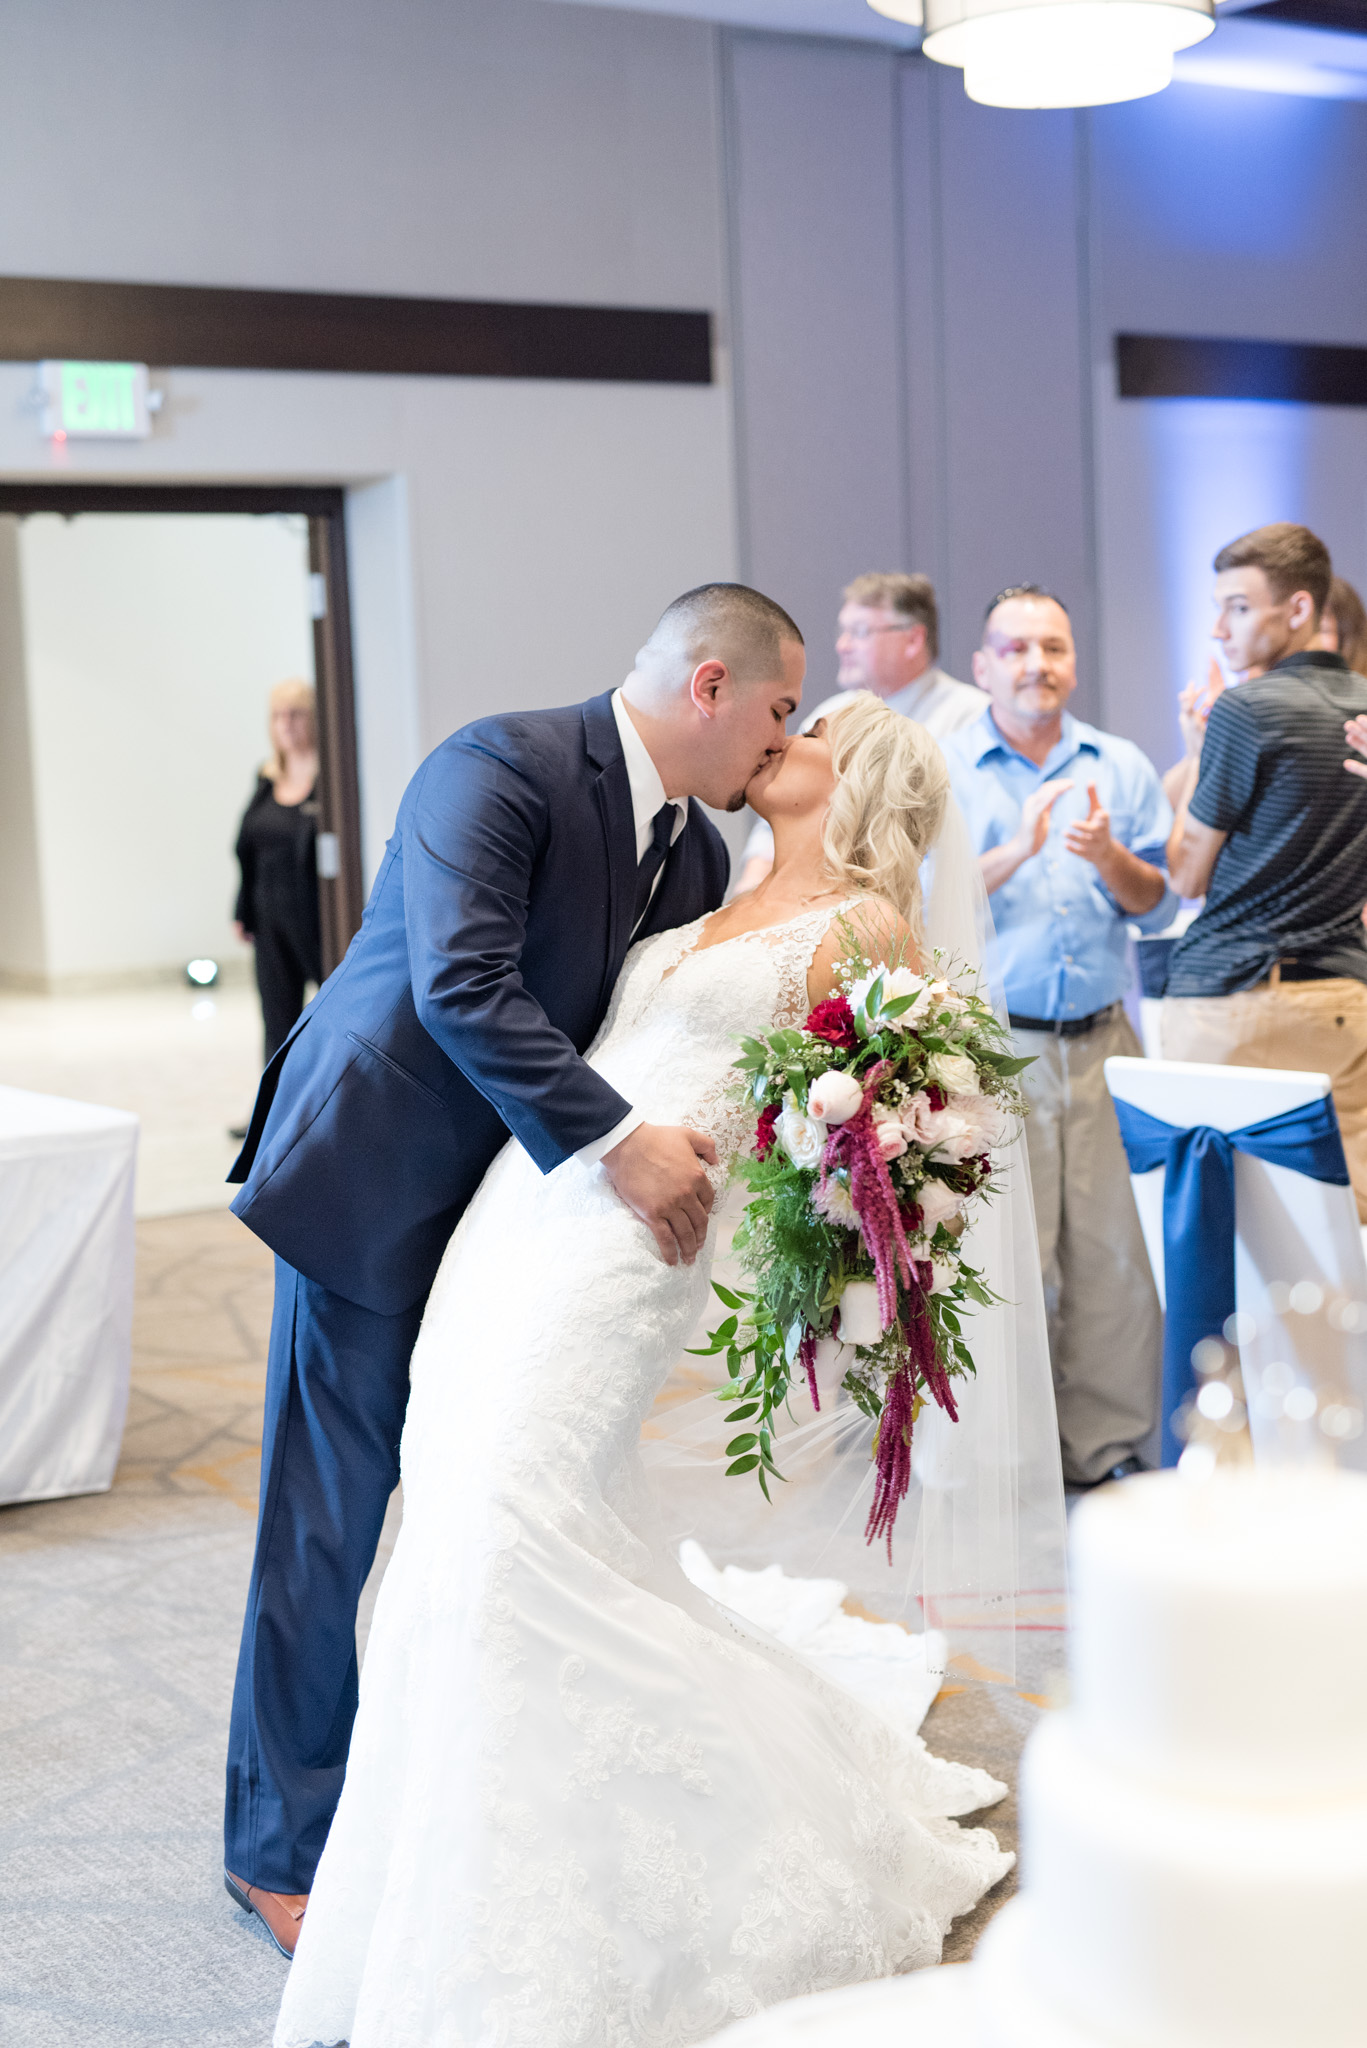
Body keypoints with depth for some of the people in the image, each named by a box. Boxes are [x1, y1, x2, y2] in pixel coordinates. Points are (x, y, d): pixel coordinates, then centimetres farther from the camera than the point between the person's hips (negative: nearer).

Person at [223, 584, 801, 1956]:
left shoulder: (697, 854, 6)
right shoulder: (500, 767, -19)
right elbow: (463, 986, -30)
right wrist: (618, 1141, -34)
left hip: (522, 1197, 7)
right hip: (375, 1180, -7)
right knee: (331, 1516, 1)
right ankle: (282, 1848, 17)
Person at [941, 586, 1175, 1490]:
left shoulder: (1122, 767, 12)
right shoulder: (943, 771, 3)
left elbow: (1160, 905, 8)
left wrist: (1109, 856, -12)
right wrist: (1017, 852, -18)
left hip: (1102, 1043, 3)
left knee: (1115, 1253, 1)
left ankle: (1108, 1446, 13)